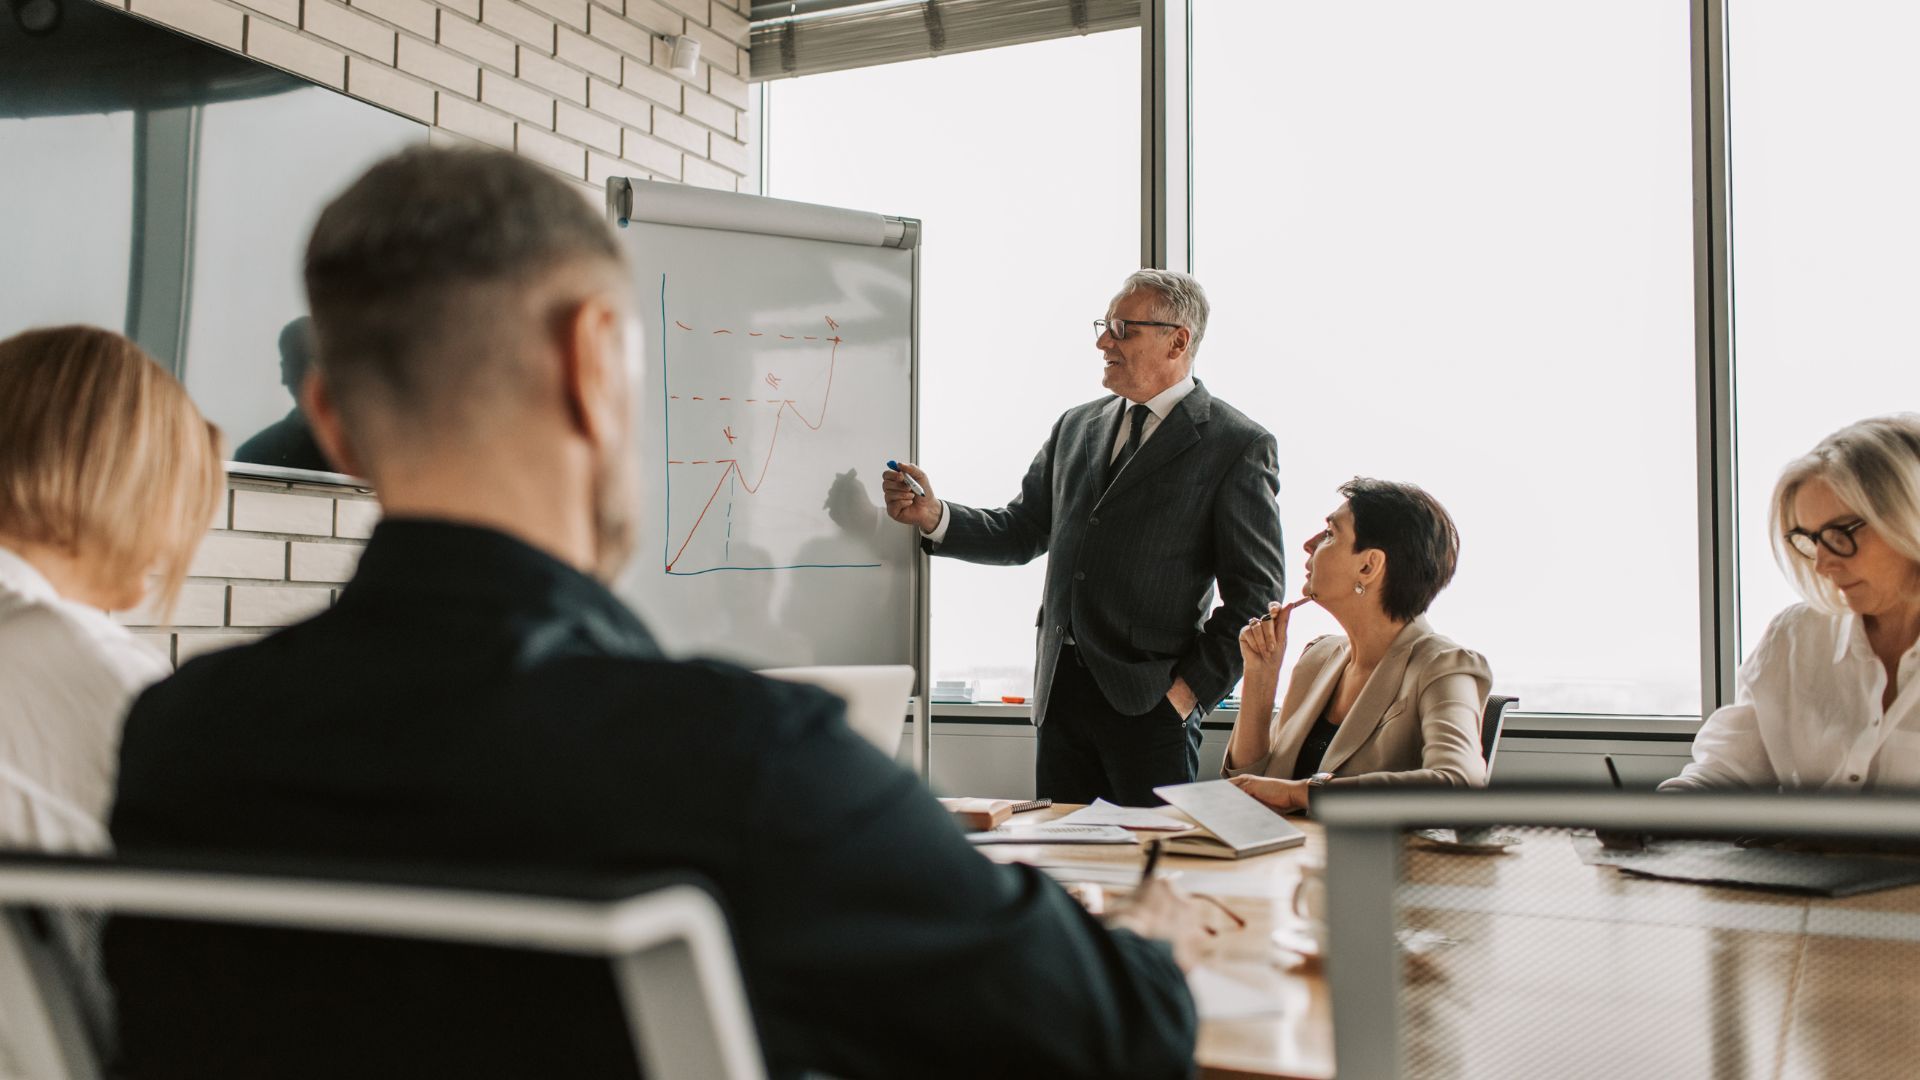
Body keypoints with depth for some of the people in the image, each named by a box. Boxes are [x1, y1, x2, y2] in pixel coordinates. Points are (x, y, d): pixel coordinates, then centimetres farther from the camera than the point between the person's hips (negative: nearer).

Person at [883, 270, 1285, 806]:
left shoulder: (1238, 446, -4)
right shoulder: (1076, 427, 14)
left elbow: (1256, 595, -6)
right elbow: (1021, 532, 16)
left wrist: (1192, 688, -11)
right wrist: (934, 516, 0)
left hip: (1151, 697, -5)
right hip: (1061, 690, 5)